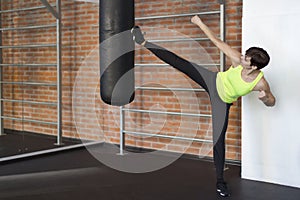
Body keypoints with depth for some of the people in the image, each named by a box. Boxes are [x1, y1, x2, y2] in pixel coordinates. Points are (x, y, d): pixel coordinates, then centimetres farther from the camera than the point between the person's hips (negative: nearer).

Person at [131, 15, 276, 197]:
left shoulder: (260, 83, -27)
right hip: (213, 81, 2)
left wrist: (265, 97, -35)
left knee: (219, 139, 0)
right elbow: (217, 41, -17)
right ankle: (144, 43, 0)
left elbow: (272, 102, -11)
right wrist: (200, 23, -15)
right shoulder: (238, 60, -25)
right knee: (179, 62, -10)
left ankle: (220, 180, 16)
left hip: (222, 102, -1)